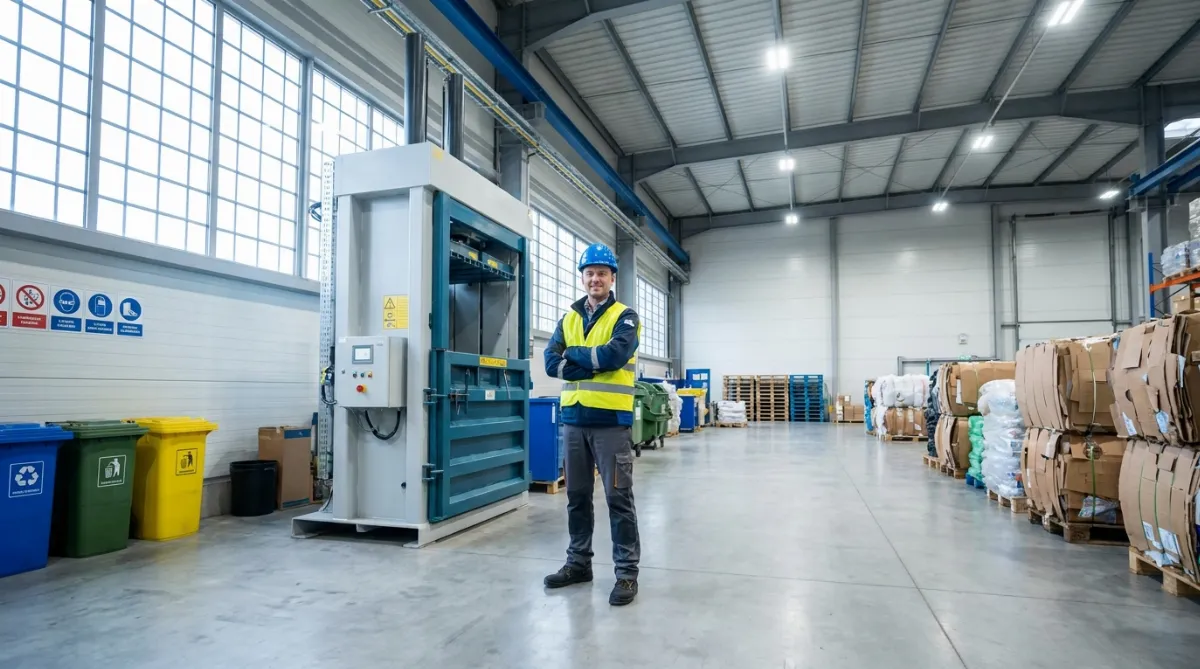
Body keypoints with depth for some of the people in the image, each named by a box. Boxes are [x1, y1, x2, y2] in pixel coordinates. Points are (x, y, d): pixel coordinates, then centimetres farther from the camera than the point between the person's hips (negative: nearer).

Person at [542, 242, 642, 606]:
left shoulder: (625, 317, -1)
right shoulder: (568, 319, 12)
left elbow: (614, 355, -19)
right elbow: (551, 362, -1)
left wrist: (574, 354, -5)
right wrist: (594, 365, -12)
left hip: (611, 420, -5)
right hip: (574, 418, 5)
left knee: (618, 497, 1)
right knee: (577, 496, 14)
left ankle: (627, 571, 12)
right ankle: (578, 562, 29)